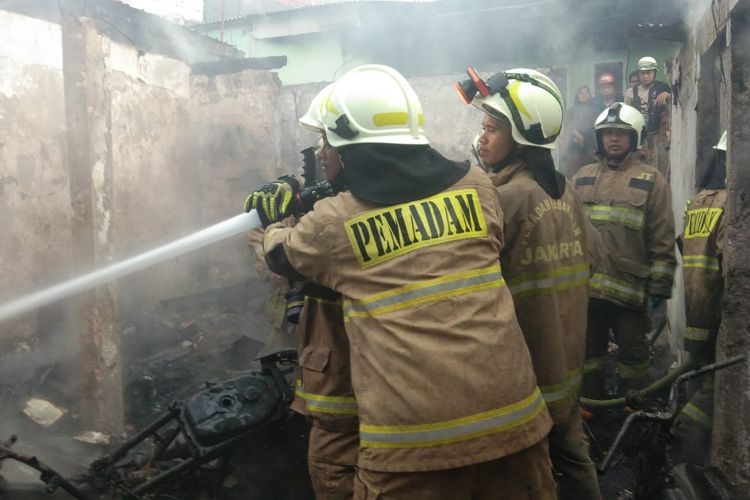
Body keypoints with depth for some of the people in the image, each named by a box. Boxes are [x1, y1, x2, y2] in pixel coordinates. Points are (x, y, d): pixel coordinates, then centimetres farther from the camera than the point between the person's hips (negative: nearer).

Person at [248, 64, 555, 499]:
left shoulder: (334, 222, -4)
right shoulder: (477, 185, 2)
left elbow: (279, 253, 17)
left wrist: (274, 217, 41)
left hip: (410, 435, -3)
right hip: (508, 414, 3)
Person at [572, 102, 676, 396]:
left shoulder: (651, 180, 1)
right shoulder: (582, 178, 11)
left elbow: (663, 243, -3)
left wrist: (659, 291, -8)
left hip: (630, 290, -3)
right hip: (584, 287, 4)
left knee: (633, 359, 8)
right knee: (588, 357, 14)